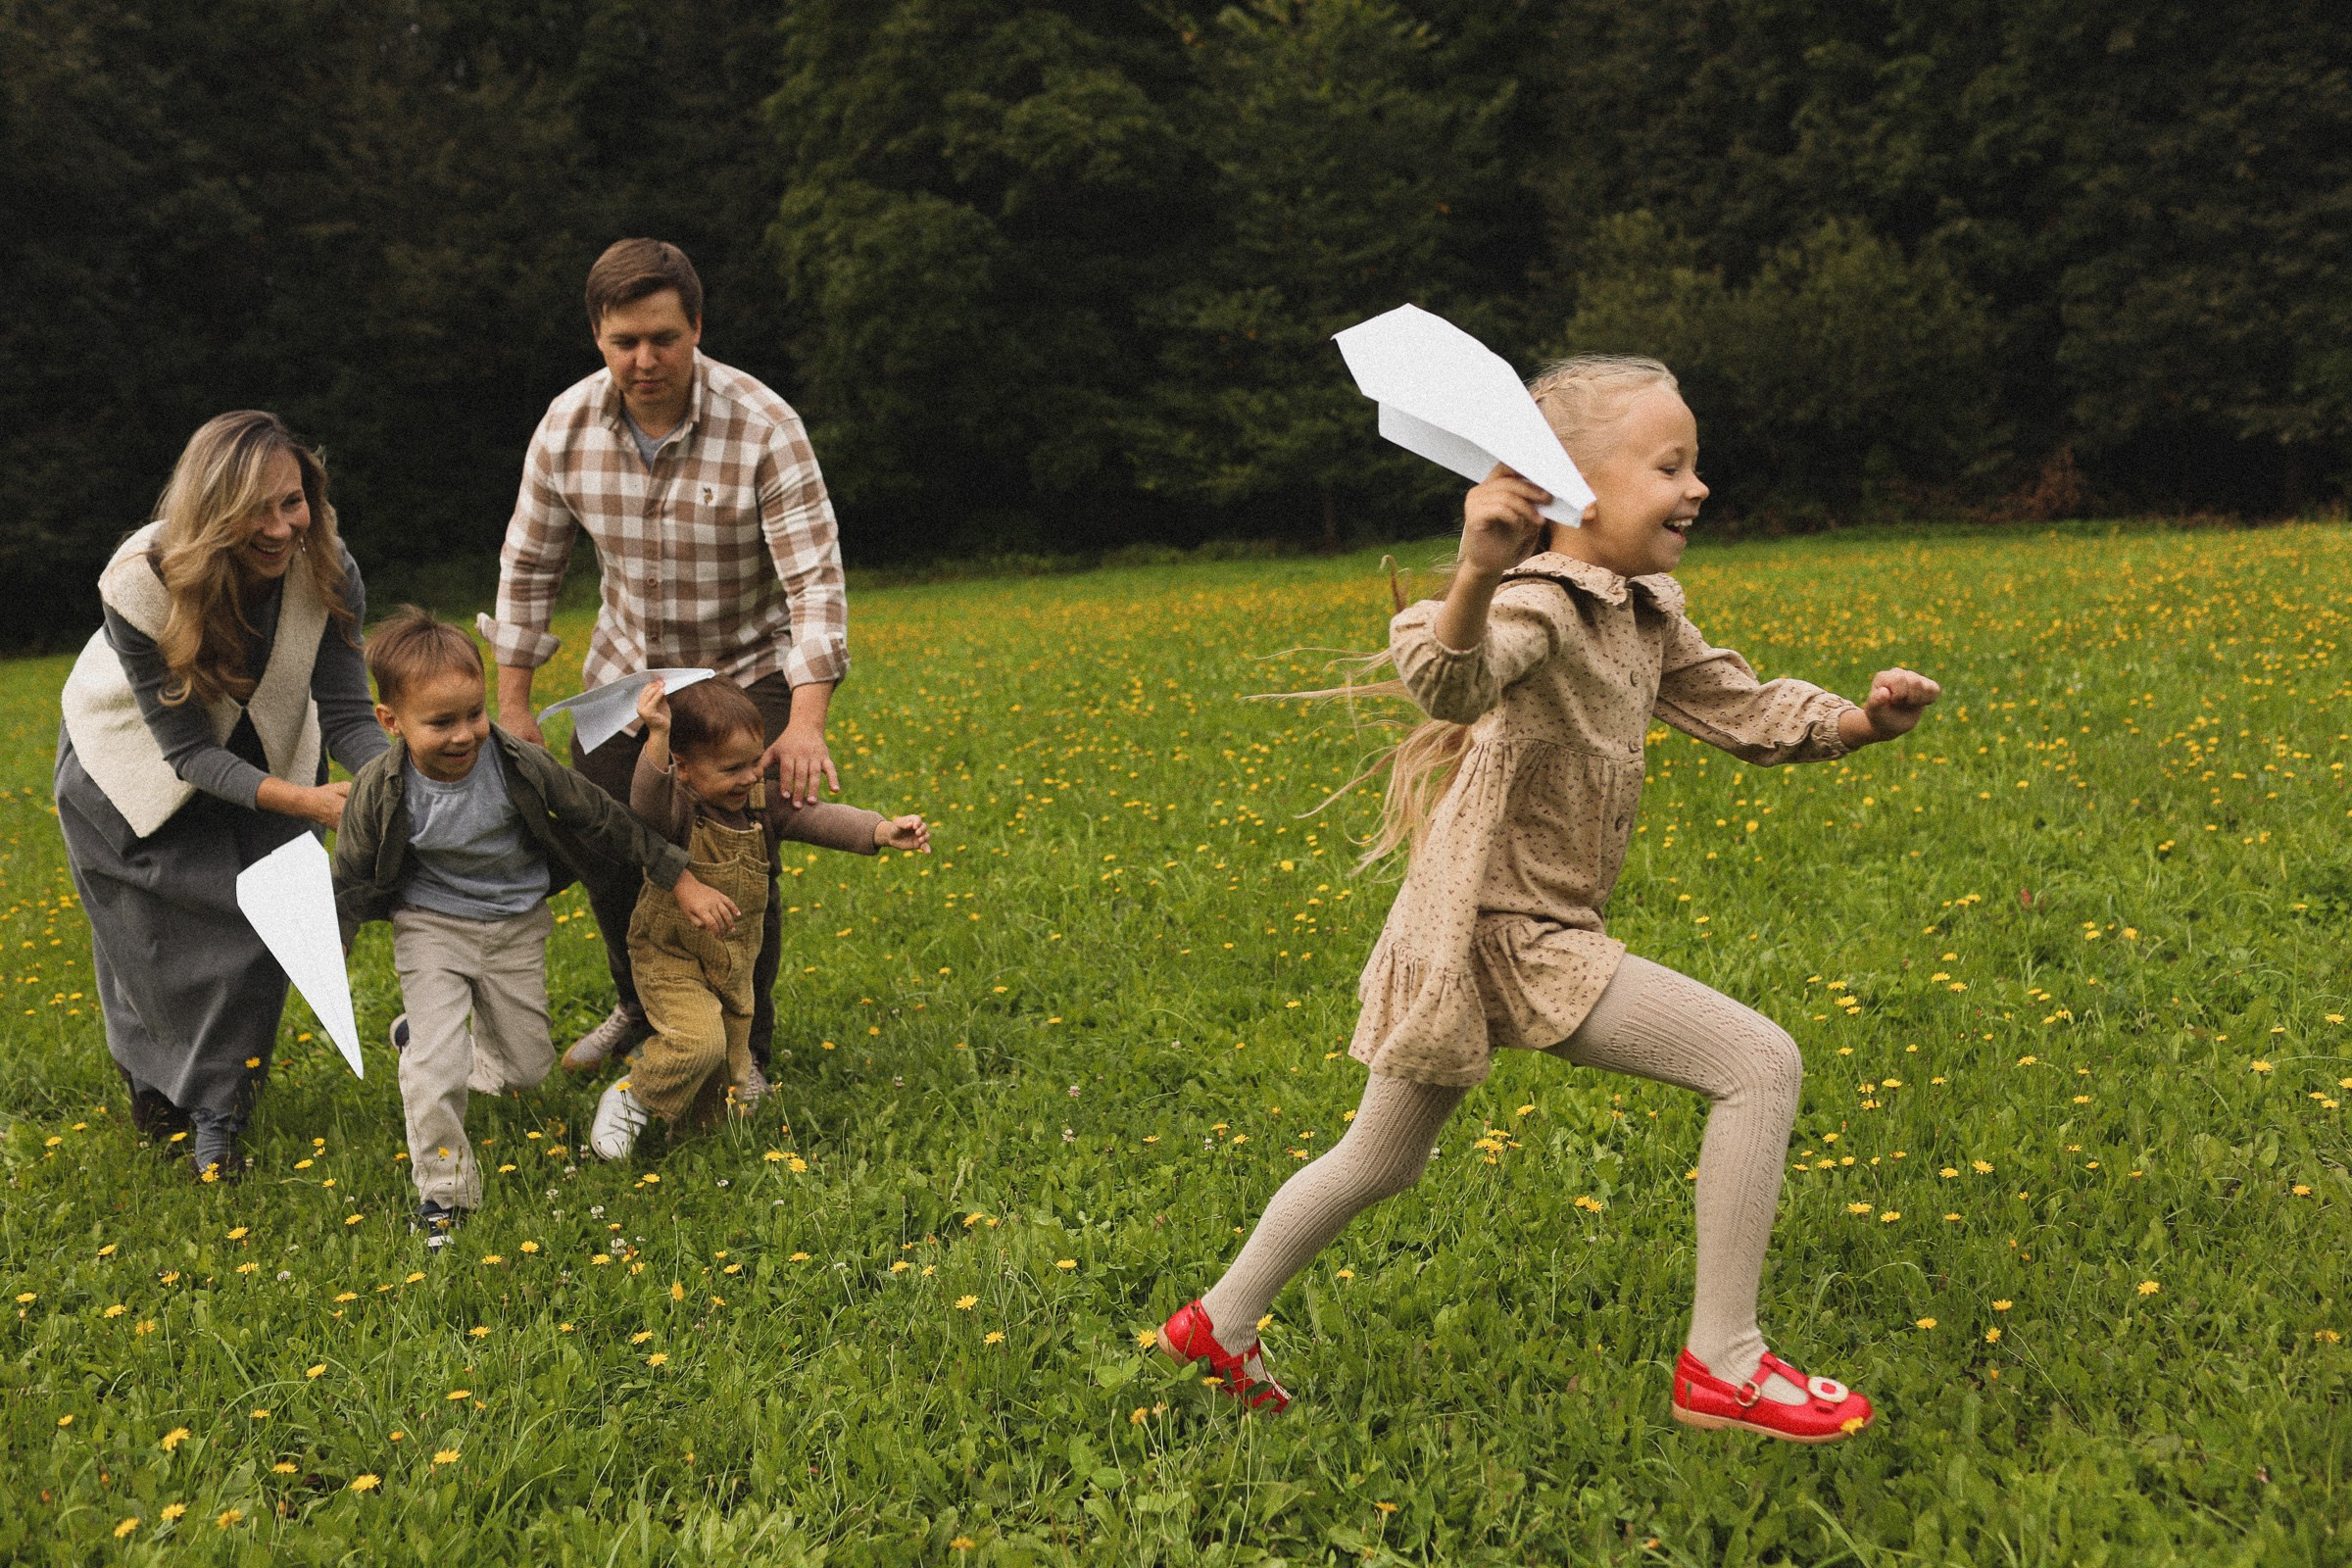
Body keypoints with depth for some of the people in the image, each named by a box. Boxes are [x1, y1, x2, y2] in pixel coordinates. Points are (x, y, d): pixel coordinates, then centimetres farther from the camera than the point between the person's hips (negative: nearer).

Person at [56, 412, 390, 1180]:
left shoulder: (327, 571, -27)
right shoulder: (141, 584, -36)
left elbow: (347, 712, -23)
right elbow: (185, 748, -30)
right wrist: (299, 800, -41)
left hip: (259, 754, 3)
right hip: (135, 764, -3)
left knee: (266, 915, 0)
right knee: (155, 941, 2)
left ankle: (215, 1111, 20)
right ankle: (154, 1091, 29)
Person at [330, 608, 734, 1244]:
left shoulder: (521, 766, -22)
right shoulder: (378, 792, -21)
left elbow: (605, 822, -11)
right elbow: (351, 884, -8)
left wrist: (682, 882, -6)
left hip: (516, 927, 2)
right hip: (432, 929, -2)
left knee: (526, 1067, 11)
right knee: (434, 1071, -14)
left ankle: (423, 1040, 41)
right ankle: (442, 1194, 9)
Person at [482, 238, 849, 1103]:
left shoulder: (762, 426, -24)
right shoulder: (567, 426, -11)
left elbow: (816, 578, -27)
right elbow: (528, 569, 1)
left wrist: (807, 723, -38)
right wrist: (513, 703, 0)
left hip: (745, 673, -3)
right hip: (625, 671, 4)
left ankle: (744, 1044, 15)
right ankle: (643, 1007, 33)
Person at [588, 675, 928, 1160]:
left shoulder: (763, 803, -7)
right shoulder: (673, 807, -23)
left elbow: (819, 818, -14)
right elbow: (646, 806, -45)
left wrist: (882, 830, -31)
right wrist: (656, 738, -60)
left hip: (734, 964, 6)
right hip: (672, 956, -6)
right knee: (699, 1039, -27)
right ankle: (632, 1096, -1)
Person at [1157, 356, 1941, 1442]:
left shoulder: (1647, 620, 10)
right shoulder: (1537, 607, -20)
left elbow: (1747, 712, 12)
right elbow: (1447, 680, -40)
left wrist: (1863, 721, -6)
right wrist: (1476, 581, -61)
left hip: (1463, 941, 10)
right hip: (1502, 931, -10)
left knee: (1381, 1160, 24)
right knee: (1761, 1063, -11)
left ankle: (1220, 1323, 39)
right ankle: (1720, 1365, -4)